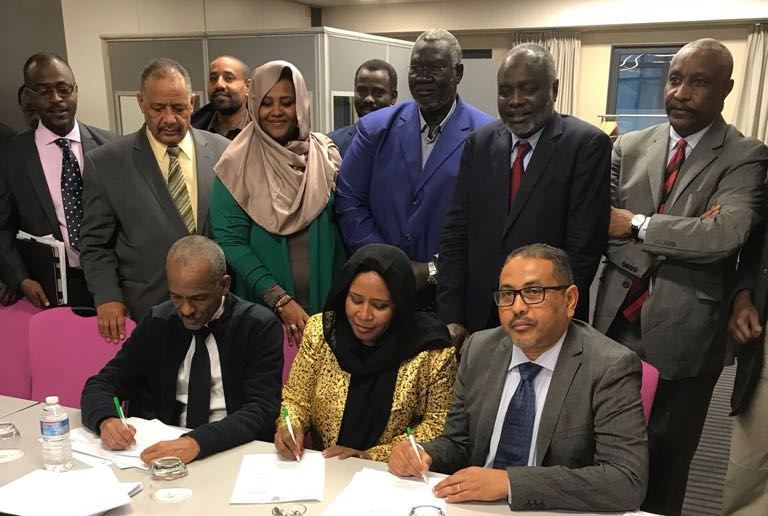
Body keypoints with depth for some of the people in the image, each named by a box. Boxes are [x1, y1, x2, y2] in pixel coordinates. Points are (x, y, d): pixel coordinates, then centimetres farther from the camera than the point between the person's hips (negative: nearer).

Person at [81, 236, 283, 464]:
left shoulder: (259, 327, -9)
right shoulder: (157, 322, 2)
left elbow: (261, 411, -17)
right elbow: (100, 385, 5)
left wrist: (197, 442, -32)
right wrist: (106, 420, -18)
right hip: (165, 447, 3)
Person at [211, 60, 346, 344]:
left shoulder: (325, 153, 1)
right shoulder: (238, 163, -7)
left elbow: (343, 224, 4)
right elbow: (230, 240, -10)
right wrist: (280, 300, -17)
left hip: (325, 299, 2)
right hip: (263, 308, -2)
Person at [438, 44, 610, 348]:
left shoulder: (587, 144, -8)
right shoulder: (479, 142, 4)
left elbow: (584, 245, -12)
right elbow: (456, 233, 1)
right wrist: (451, 317, -5)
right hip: (480, 316, 3)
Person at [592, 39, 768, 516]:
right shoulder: (630, 147, 7)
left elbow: (726, 235, -22)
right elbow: (602, 230, -2)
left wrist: (637, 224, -13)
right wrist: (685, 234, -13)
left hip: (682, 337, -3)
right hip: (616, 325, 3)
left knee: (665, 470, 13)